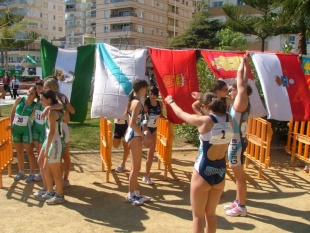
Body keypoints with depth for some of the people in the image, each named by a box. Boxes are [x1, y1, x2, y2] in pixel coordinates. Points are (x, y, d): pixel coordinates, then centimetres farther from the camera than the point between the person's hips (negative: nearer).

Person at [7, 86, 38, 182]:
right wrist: (11, 123, 6)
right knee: (19, 152, 15)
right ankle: (21, 172, 30)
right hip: (16, 128, 4)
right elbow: (13, 111, 7)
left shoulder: (35, 105, -12)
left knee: (29, 151, 4)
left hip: (26, 129, -4)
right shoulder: (19, 99, -4)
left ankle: (32, 174, 15)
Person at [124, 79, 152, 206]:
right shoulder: (137, 103, -17)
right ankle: (131, 195, 12)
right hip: (135, 136, -10)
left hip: (133, 135, 10)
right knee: (135, 168, 1)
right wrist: (144, 136, -17)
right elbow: (132, 123, -24)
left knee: (136, 167, 16)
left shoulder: (133, 101, 12)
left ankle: (136, 193, 26)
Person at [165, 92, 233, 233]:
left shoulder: (203, 120, -17)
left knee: (198, 216, 10)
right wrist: (202, 98, 35)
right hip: (220, 172, 6)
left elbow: (180, 114, 0)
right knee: (211, 213, 22)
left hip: (204, 172, -6)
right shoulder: (228, 119, -2)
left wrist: (171, 102, 21)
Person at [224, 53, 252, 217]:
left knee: (239, 176, 0)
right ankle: (238, 202, 29)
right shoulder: (242, 103, 7)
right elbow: (244, 81, 13)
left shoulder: (241, 102, -15)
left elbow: (241, 79, -14)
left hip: (236, 143, -9)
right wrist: (247, 63, 15)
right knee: (238, 175, 17)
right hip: (237, 142, 9)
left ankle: (241, 207, 11)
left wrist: (244, 61, -2)